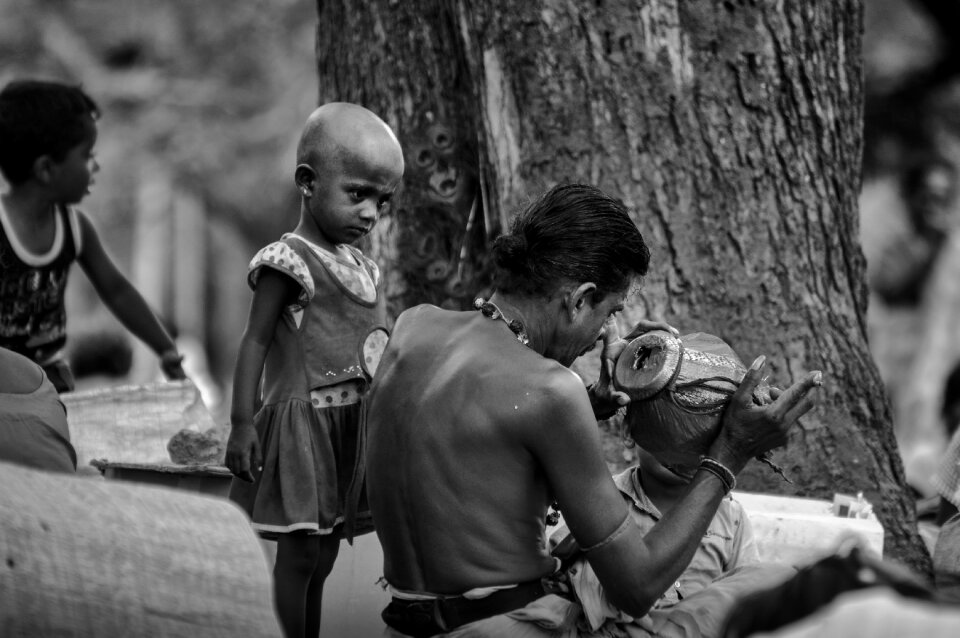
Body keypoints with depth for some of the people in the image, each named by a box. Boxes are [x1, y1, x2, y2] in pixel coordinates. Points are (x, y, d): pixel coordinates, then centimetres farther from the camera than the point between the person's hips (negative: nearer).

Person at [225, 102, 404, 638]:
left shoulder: (363, 267, 12)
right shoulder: (289, 263, -12)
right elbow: (256, 342, -12)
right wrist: (242, 422, -17)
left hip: (353, 425, 8)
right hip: (304, 420, -8)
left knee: (323, 556, 13)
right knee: (299, 555, -4)